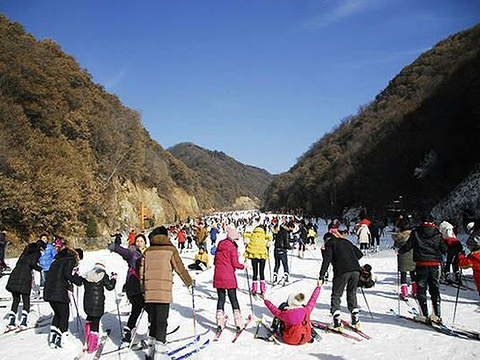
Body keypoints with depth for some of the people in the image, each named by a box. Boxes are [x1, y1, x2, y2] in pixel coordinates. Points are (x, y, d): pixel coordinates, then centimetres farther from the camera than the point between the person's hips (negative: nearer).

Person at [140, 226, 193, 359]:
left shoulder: (147, 251, 11)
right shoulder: (170, 249, 0)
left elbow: (142, 272, 12)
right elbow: (180, 268, 2)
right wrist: (189, 281, 18)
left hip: (149, 292, 4)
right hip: (163, 292, -4)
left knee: (152, 320, 15)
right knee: (162, 321, -1)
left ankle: (151, 349, 21)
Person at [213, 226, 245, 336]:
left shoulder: (220, 245, 10)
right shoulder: (232, 247, -9)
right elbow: (235, 264, -11)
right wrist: (243, 266, 5)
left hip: (218, 276, 5)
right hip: (229, 277, -5)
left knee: (221, 299, 9)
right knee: (233, 299, 3)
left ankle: (220, 323, 4)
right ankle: (238, 323, 3)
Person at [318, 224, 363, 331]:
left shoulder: (330, 243, 12)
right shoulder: (347, 242, 28)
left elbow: (327, 260, -1)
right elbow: (360, 254, 27)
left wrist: (321, 277, -4)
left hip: (341, 271, -5)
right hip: (355, 270, 5)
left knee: (336, 296, 5)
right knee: (352, 294, 22)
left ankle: (337, 323, -1)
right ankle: (355, 320, 22)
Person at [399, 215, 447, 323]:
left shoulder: (416, 232, -1)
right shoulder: (437, 234, 4)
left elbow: (408, 246, -1)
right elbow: (444, 249, 5)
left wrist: (400, 251, 17)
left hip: (421, 264, -2)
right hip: (435, 265, 2)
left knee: (421, 289, 4)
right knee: (435, 289, 11)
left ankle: (424, 315, 2)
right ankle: (437, 315, 9)